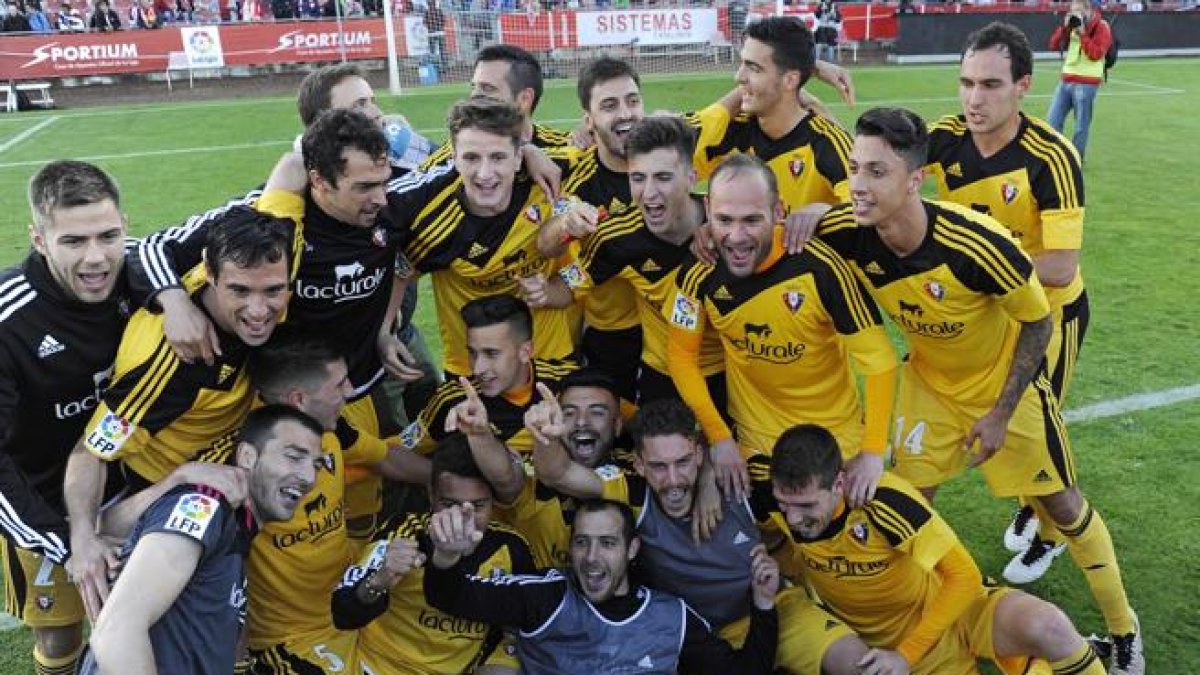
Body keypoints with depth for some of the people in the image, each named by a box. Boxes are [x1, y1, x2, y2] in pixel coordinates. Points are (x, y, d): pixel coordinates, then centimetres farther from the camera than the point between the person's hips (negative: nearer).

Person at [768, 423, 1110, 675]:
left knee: (1046, 628, -32)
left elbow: (965, 576, -23)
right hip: (884, 640, 4)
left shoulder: (882, 500, -29)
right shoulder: (782, 509, -17)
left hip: (947, 609, -4)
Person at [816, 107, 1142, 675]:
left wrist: (1000, 414, -17)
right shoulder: (845, 235, -28)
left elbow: (1038, 323, -20)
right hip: (929, 377, 3)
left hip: (1005, 378, -3)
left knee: (1059, 502, 11)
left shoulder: (977, 245, -38)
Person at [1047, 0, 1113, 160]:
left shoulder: (1101, 27, -6)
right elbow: (1054, 45, 7)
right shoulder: (1071, 24, 13)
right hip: (1065, 81, 6)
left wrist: (1082, 33, -18)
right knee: (1052, 121, 3)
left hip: (1086, 84, -6)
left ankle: (1076, 160, 9)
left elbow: (1095, 54, -17)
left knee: (1081, 126, 0)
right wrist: (1064, 27, -6)